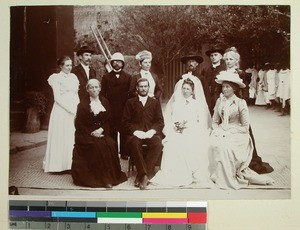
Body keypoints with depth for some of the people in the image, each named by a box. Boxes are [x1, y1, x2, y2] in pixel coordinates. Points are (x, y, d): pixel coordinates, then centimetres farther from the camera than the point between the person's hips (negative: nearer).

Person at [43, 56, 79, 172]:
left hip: (74, 111, 6)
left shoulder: (73, 77, 14)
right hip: (61, 111, -5)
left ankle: (70, 163, 13)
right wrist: (70, 109, -16)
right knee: (61, 137, -2)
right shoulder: (56, 78, -3)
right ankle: (60, 164, 6)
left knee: (72, 137, 6)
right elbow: (57, 97, -10)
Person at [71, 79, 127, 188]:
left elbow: (108, 121, 9)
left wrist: (101, 129, -10)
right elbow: (79, 124, -1)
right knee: (97, 145, -31)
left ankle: (109, 176, -19)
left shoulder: (105, 102, 13)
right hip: (86, 135, -2)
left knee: (111, 144, -27)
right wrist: (91, 133, -13)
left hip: (102, 133, 3)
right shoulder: (83, 104, 4)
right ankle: (98, 177, -20)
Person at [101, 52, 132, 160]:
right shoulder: (106, 77, 11)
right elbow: (103, 93, 8)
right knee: (112, 131, 0)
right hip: (110, 109, 0)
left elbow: (131, 93, 8)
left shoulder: (128, 77, 11)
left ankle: (124, 152, 9)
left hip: (124, 108, 0)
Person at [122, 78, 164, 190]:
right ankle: (145, 174, -31)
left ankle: (142, 176, -28)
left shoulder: (155, 102, 21)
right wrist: (135, 131, -11)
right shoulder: (130, 102, 18)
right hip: (135, 133, -1)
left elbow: (160, 122, 11)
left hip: (151, 133, 1)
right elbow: (125, 122, 7)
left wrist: (152, 131, -9)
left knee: (158, 144, -32)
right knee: (134, 144, -35)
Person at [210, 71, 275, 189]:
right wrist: (218, 130, -8)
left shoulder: (240, 103, -5)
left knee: (225, 145, -30)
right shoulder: (219, 101, 8)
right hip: (222, 133, 4)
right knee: (214, 143, -24)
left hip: (237, 134, -4)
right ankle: (220, 175, -11)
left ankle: (230, 179, -14)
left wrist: (228, 132, -14)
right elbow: (215, 121, 12)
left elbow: (245, 127, -7)